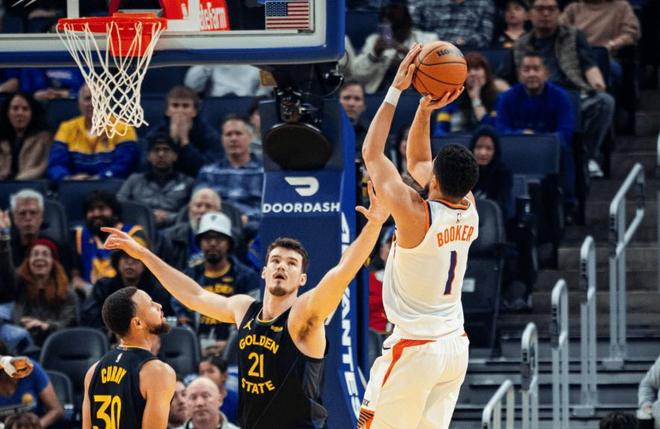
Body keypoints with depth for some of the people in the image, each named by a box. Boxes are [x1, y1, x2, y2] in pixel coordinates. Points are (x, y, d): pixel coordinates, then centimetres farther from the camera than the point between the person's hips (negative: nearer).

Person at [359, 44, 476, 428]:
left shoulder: (415, 214, -20)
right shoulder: (469, 212, 0)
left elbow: (372, 153, -10)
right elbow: (417, 162, 16)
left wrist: (397, 90, -8)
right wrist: (425, 109, 6)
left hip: (414, 350, -7)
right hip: (455, 346, 7)